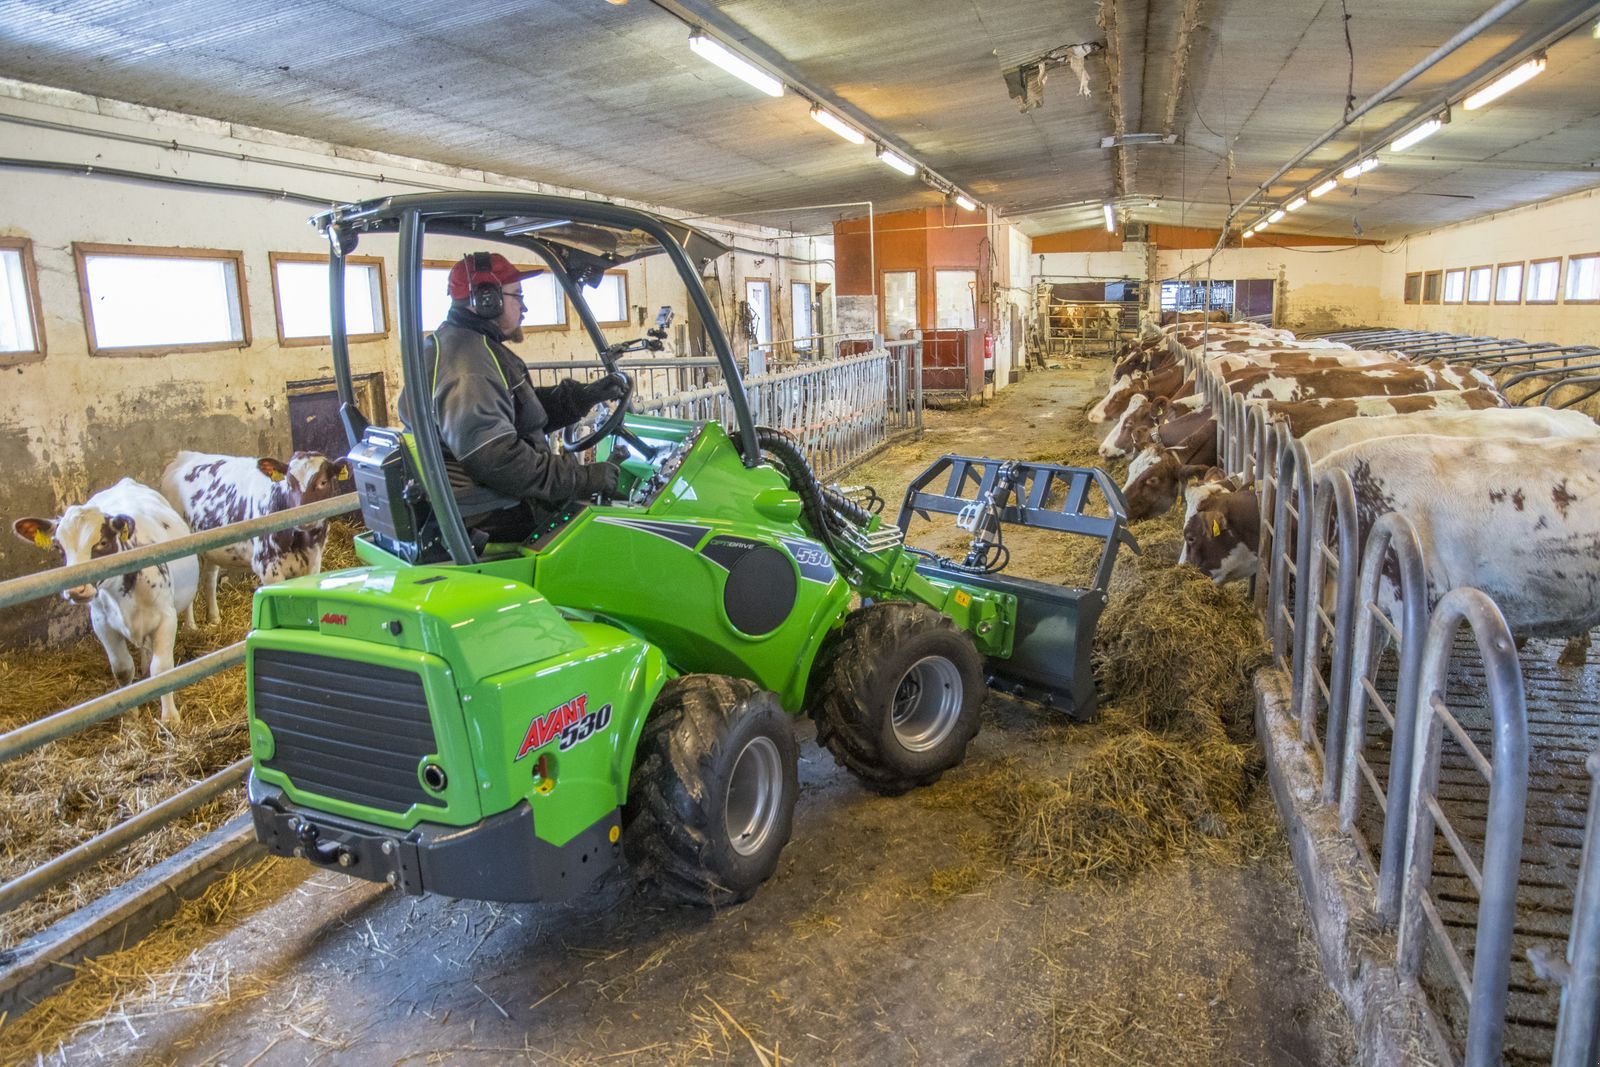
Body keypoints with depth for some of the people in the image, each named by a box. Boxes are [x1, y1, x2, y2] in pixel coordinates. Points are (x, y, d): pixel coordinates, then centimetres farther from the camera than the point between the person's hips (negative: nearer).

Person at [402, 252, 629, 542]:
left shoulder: (477, 347, 13)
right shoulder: (467, 365, -22)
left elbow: (527, 408, 18)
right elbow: (499, 460, -31)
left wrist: (588, 394, 5)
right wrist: (583, 479, -26)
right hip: (493, 516, -10)